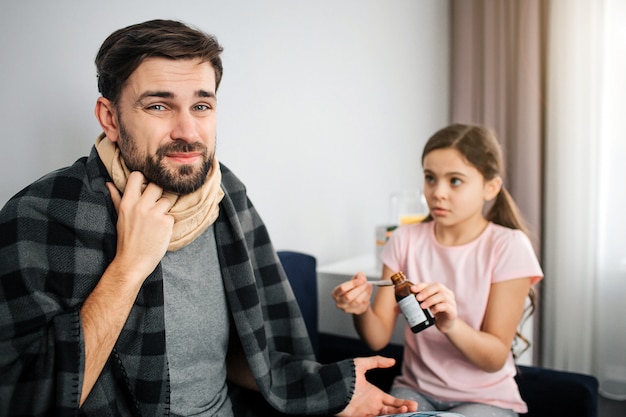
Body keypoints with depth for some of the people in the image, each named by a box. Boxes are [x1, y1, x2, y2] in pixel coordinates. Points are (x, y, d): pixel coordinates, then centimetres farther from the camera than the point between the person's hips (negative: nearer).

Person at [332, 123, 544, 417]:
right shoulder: (406, 239, -3)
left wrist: (451, 324, -33)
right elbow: (379, 339, -7)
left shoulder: (508, 247, -11)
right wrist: (362, 310, -28)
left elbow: (495, 359, -14)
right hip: (415, 389, 2)